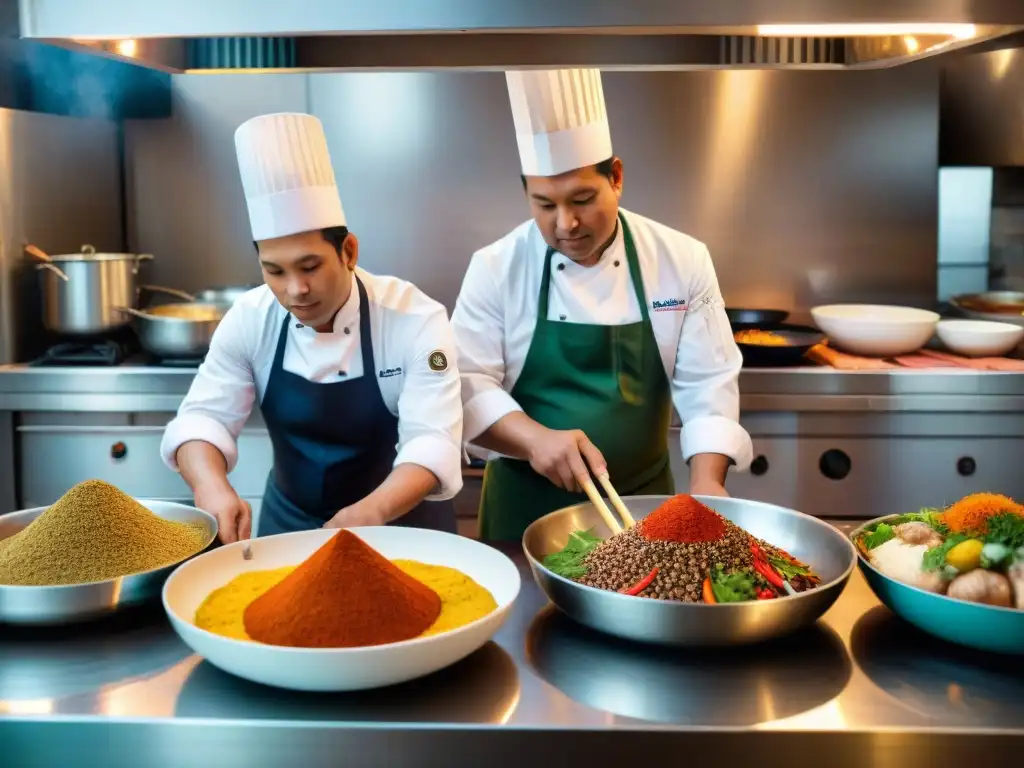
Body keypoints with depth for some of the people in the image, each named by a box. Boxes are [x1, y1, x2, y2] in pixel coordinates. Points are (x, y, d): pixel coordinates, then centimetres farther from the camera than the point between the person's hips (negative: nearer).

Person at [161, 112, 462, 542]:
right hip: (291, 520, 3)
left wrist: (370, 513, -41)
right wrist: (211, 485, -29)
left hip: (400, 521, -3)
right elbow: (203, 417, -8)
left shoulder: (416, 319, -18)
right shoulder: (249, 320, -8)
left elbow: (432, 442, -23)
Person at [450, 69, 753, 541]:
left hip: (641, 500, 1)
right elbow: (468, 383, -13)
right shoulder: (496, 268, -10)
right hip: (527, 504, -1)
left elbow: (707, 382, -6)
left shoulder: (683, 261, -7)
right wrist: (535, 439, -30)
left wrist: (706, 481, -20)